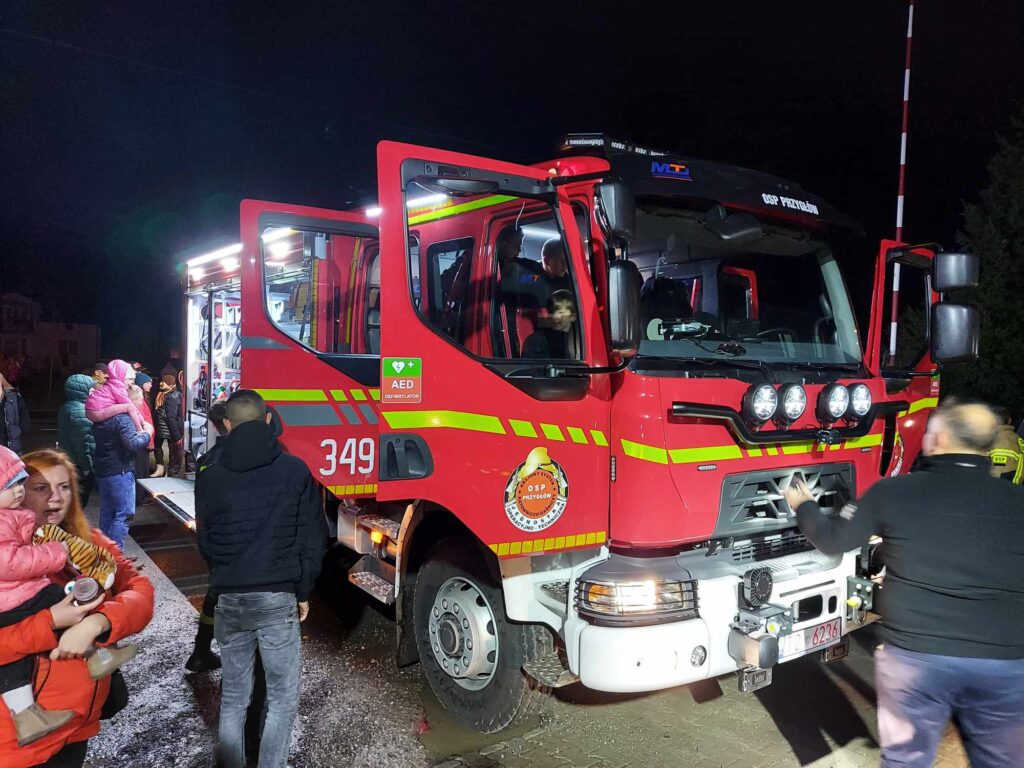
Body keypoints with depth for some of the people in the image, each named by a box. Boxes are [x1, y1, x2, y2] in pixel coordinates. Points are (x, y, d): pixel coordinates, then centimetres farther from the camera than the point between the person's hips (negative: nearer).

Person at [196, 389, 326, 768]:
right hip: (279, 597, -2)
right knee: (282, 697, 9)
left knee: (233, 696, 17)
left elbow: (205, 541, 10)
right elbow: (313, 536, -3)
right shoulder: (295, 470, -5)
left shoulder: (209, 477, 0)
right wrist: (302, 589, 7)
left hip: (230, 598, 3)